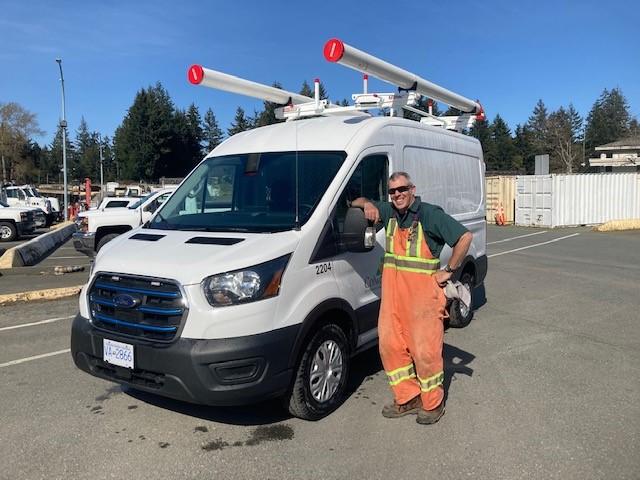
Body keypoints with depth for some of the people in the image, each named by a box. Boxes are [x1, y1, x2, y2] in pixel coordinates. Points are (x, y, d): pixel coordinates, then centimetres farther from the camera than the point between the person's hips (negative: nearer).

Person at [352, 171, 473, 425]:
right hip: (392, 289, 7)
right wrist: (367, 204, -1)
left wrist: (448, 271, -8)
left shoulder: (430, 214, -7)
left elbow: (465, 236, -10)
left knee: (425, 349, -2)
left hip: (423, 290, -6)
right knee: (389, 344, 8)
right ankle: (407, 398, 23)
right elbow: (356, 202, 23)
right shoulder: (389, 211, 11)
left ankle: (433, 403, 17)